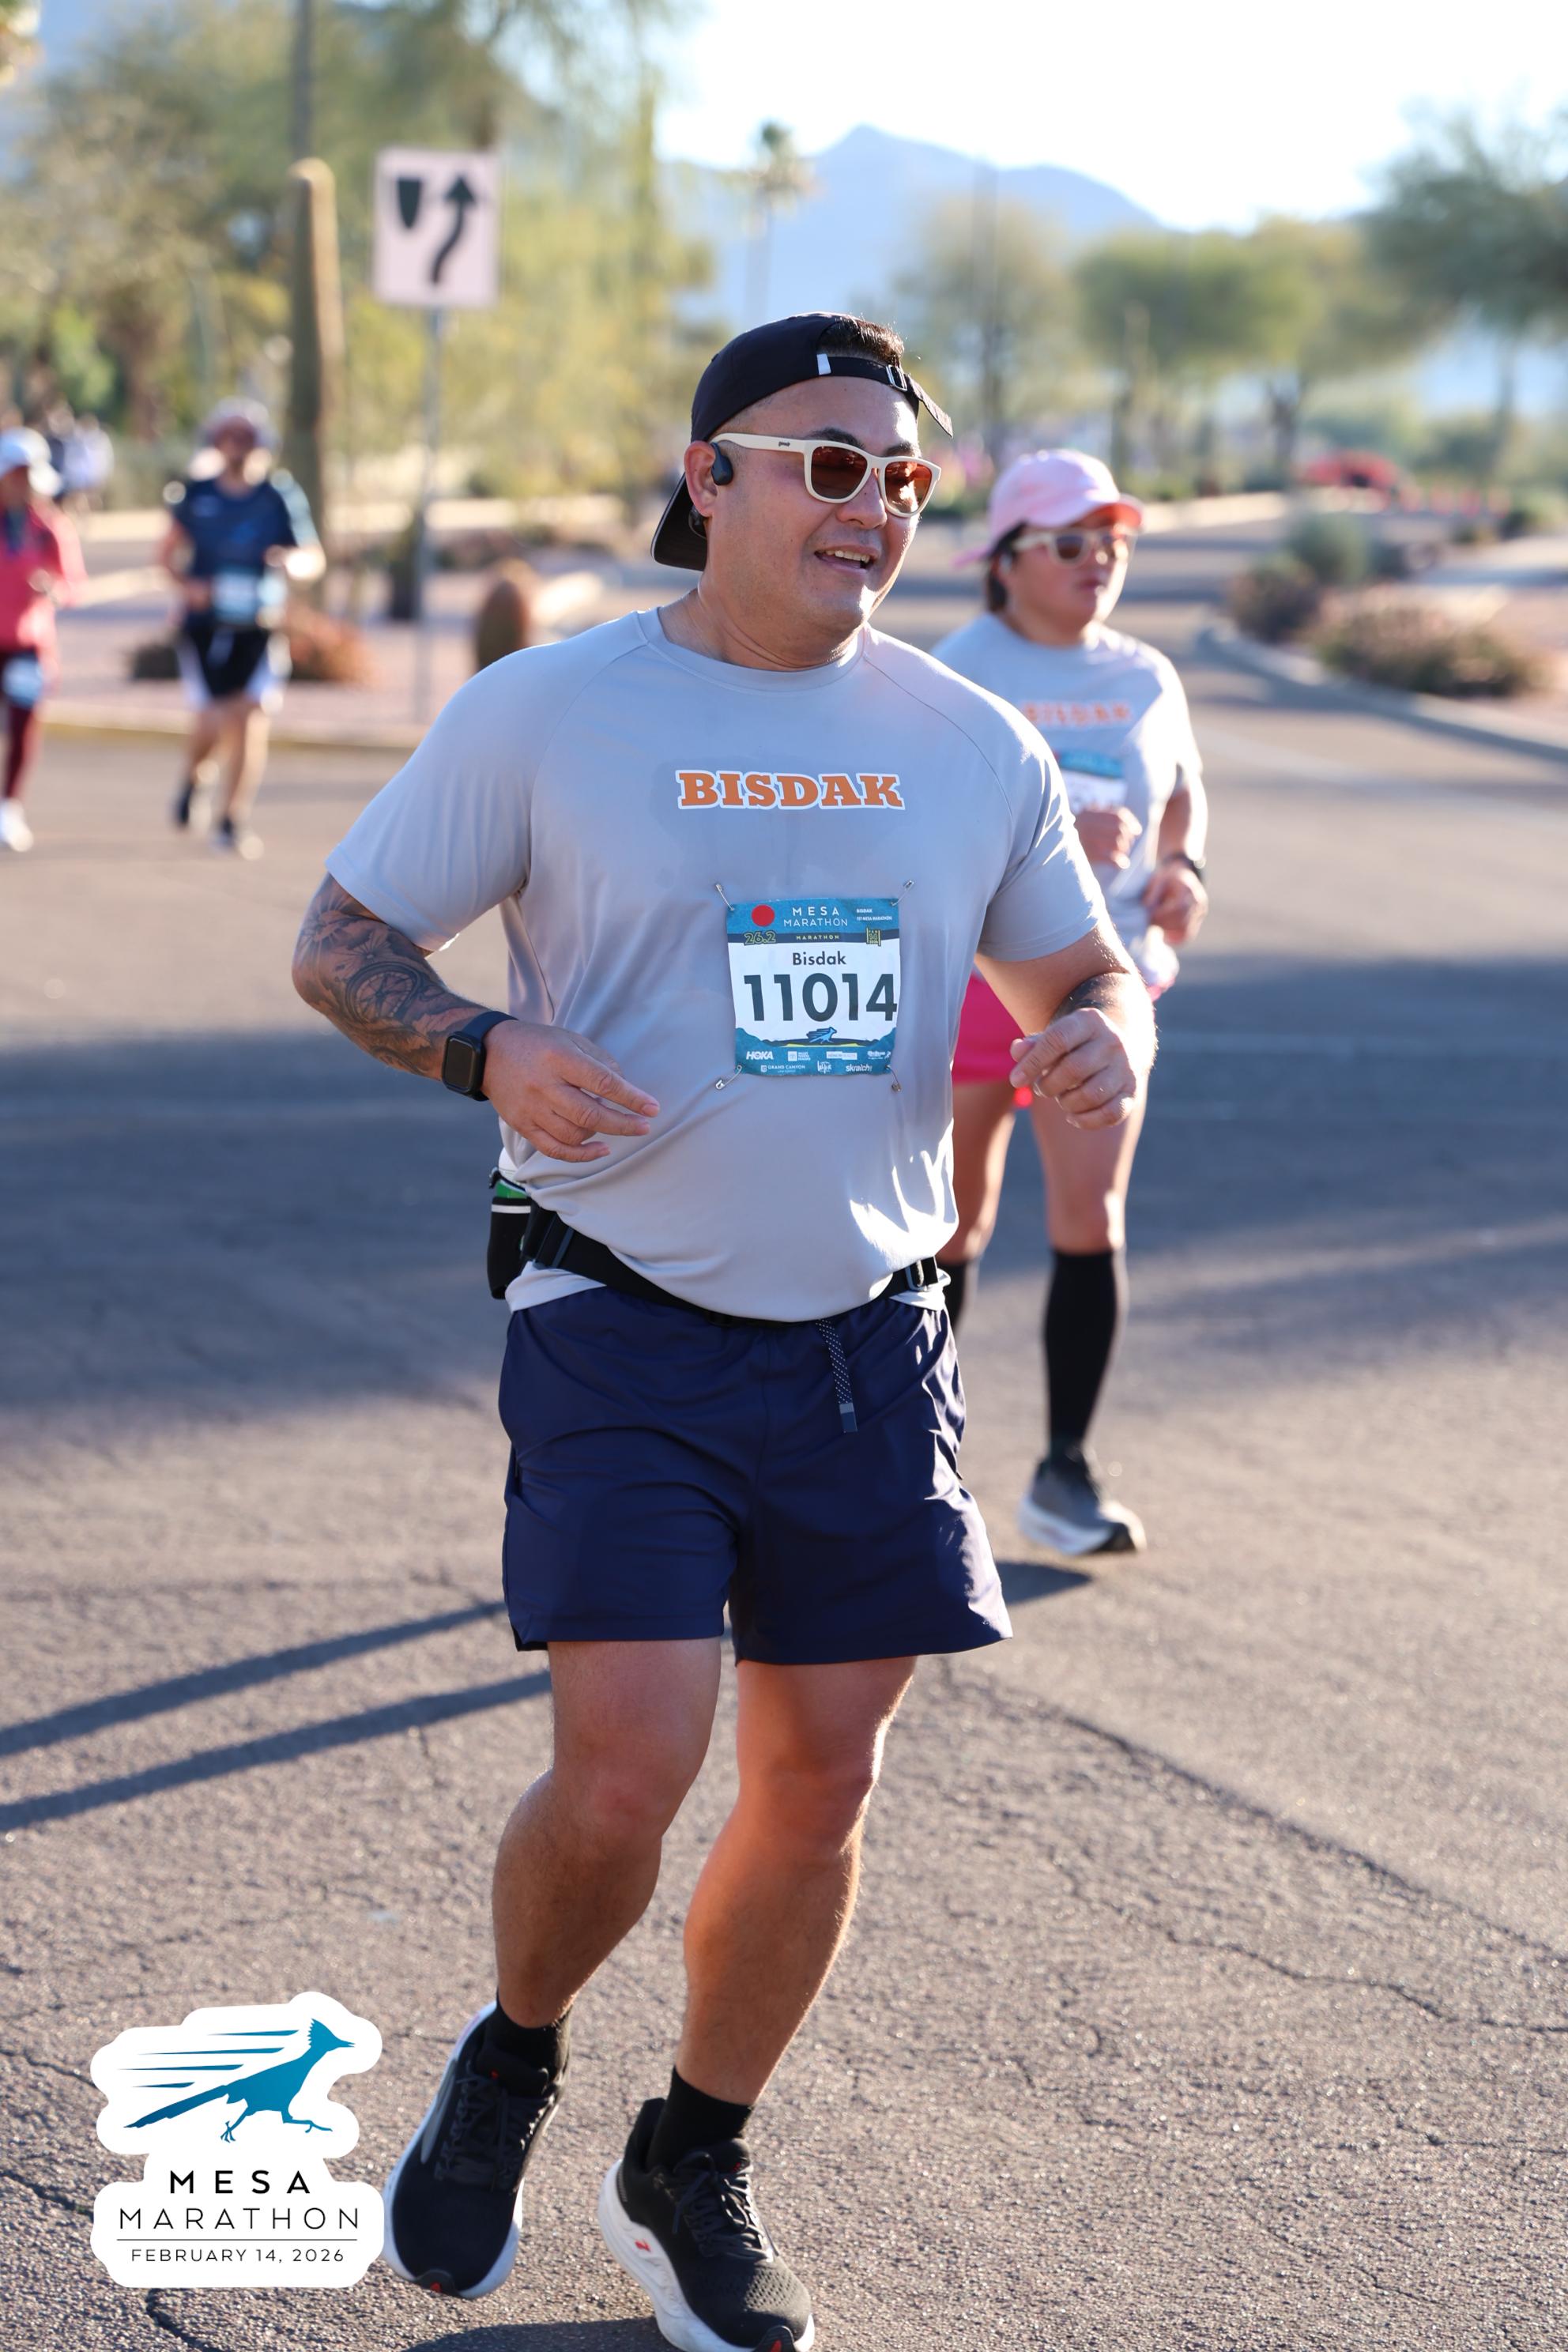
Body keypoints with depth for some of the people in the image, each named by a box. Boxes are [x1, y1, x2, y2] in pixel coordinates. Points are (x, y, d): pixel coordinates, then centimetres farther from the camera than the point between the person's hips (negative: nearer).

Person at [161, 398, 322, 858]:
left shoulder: (280, 496, 2)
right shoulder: (196, 493, 4)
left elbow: (314, 558, 6)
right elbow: (169, 553, 12)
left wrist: (295, 563, -18)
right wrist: (187, 584, -8)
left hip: (259, 627, 0)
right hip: (205, 624, 0)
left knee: (251, 717, -11)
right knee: (212, 723, -9)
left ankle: (232, 821, 2)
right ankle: (196, 777, 26)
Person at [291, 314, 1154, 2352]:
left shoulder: (974, 746, 5)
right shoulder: (546, 714, -4)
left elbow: (1082, 967, 17)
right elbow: (342, 940, 2)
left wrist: (1109, 1039, -8)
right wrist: (487, 1053, -18)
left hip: (870, 1341, 4)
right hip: (629, 1326, -4)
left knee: (821, 1782, 8)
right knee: (624, 1781, -13)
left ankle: (692, 2171, 30)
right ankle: (511, 2065, 20)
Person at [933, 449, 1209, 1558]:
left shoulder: (1147, 679, 7)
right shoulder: (953, 674, -8)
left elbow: (1183, 790, 25)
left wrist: (1182, 867, 4)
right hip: (965, 974, -3)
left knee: (1092, 1217, -9)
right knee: (955, 1225, 8)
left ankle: (1065, 1471, 0)